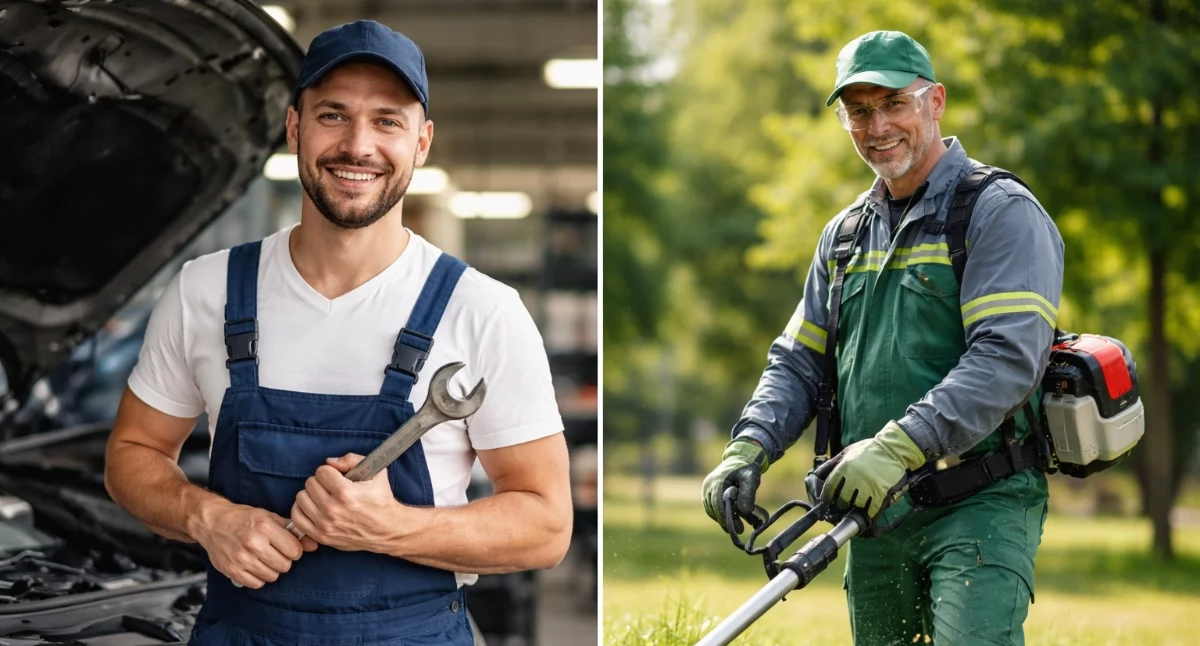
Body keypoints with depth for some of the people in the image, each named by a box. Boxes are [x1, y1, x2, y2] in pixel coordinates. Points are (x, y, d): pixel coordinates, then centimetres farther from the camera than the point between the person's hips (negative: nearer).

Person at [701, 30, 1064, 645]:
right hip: (872, 508, 7)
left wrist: (898, 446, -28)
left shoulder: (1001, 213, -6)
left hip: (978, 504, -7)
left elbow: (1007, 358, -18)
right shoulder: (845, 233, 17)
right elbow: (797, 362, 18)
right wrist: (749, 449, -2)